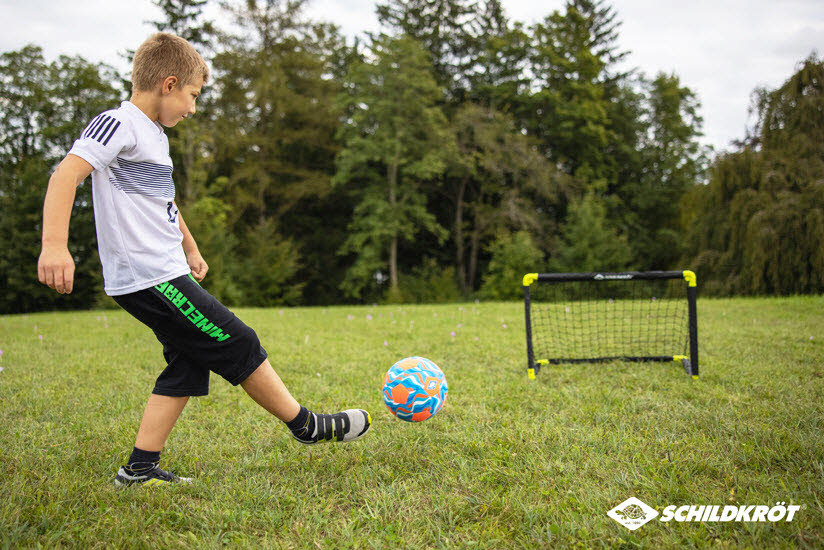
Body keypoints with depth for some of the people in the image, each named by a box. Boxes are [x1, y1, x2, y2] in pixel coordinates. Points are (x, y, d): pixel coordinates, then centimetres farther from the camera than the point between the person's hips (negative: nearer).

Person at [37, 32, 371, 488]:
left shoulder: (154, 134, 19)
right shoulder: (118, 124, -12)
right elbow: (66, 175, -24)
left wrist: (191, 249, 38)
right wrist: (54, 245, -36)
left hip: (165, 273, 10)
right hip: (150, 278, -10)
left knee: (188, 364, 10)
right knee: (237, 345, -4)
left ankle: (140, 468, 14)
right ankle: (306, 426, 8)